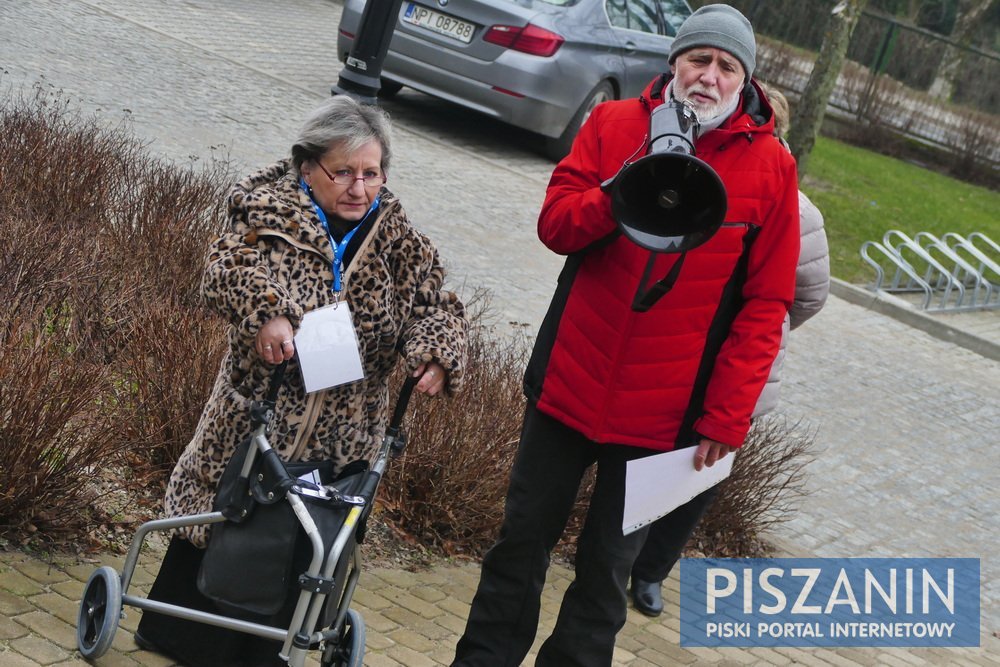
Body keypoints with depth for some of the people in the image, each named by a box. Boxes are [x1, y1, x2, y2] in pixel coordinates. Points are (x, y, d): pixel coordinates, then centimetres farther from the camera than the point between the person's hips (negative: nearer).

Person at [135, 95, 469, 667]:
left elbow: (435, 303, 0)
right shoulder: (272, 213, -8)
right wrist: (267, 313, -44)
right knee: (218, 523, 11)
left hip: (340, 444, 3)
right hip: (257, 420, -2)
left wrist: (436, 355, -22)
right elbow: (230, 267, -24)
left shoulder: (395, 238, 3)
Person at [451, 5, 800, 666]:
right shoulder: (614, 124, 1)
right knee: (523, 539, 14)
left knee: (607, 570, 8)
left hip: (663, 413, -2)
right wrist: (622, 194, -23)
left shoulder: (771, 168, -5)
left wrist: (727, 416, -10)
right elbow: (555, 225, -4)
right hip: (569, 383, 2)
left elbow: (765, 304, -6)